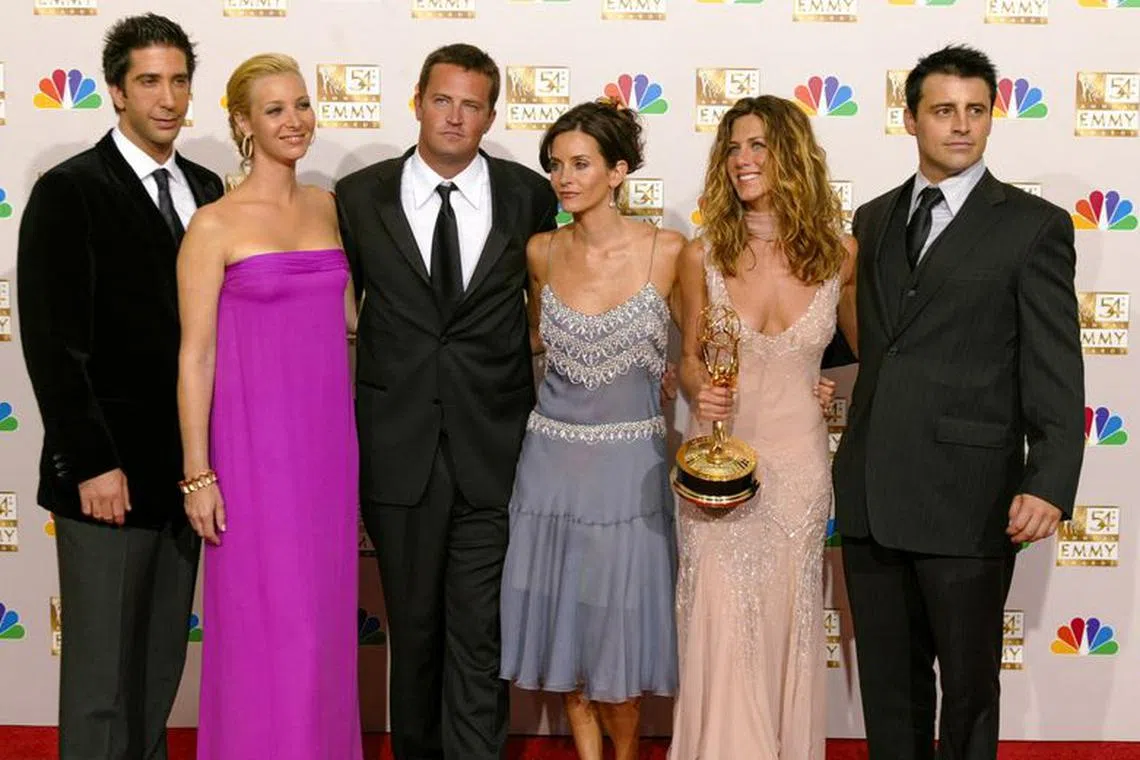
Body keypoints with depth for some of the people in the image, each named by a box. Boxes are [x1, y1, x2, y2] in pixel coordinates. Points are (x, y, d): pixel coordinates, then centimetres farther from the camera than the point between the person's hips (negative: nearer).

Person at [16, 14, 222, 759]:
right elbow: (53, 342, -13)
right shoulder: (69, 191, -9)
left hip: (186, 466, 6)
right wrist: (92, 464, -16)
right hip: (110, 469, -6)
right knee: (102, 676, 2)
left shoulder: (206, 188, 10)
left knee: (162, 667, 14)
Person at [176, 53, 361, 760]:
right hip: (255, 438, -5)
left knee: (324, 614, 13)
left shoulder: (328, 207, 8)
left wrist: (353, 437, 12)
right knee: (266, 621, 1)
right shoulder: (215, 226, -7)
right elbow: (195, 356, -7)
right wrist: (198, 474, -9)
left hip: (329, 436, 5)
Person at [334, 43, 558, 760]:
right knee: (413, 626, 14)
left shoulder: (530, 196, 1)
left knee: (481, 634, 1)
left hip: (495, 450, -1)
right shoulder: (360, 197, 2)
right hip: (400, 450, 1)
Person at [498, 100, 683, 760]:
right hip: (554, 456, 3)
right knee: (563, 619, 9)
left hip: (630, 462, -3)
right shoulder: (542, 252, 1)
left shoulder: (668, 250, -8)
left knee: (619, 621, 4)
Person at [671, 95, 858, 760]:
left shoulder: (840, 253, -3)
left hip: (798, 462, 0)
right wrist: (699, 391, -13)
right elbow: (690, 356, 8)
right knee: (720, 630, -1)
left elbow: (865, 344, 12)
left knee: (787, 626, 9)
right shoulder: (703, 255, -3)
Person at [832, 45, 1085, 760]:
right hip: (871, 494, 5)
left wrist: (1051, 485, -18)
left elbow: (1056, 371, -8)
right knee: (888, 681, 15)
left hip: (967, 502, -4)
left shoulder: (1034, 225, -3)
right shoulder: (874, 219, 13)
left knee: (969, 685, 9)